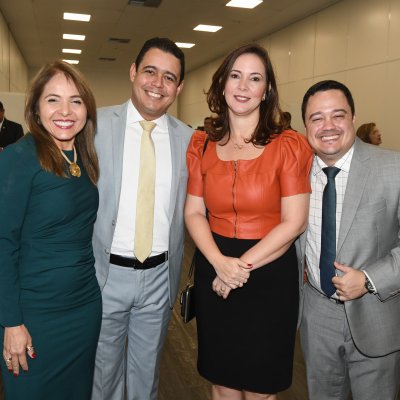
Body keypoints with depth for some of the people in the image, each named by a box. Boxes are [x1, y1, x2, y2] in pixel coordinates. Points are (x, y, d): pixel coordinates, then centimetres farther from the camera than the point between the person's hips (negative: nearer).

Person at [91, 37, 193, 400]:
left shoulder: (188, 138, 1)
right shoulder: (96, 124, -6)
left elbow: (188, 210, 7)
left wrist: (175, 273, 3)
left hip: (159, 276, 2)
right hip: (105, 273, -1)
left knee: (147, 371, 21)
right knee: (103, 369, 17)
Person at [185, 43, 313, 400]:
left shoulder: (288, 146, -7)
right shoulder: (202, 146, 3)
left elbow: (294, 222, -11)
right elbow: (194, 212, 0)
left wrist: (242, 266, -15)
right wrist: (220, 262, -16)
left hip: (270, 275, -3)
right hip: (214, 273, 3)